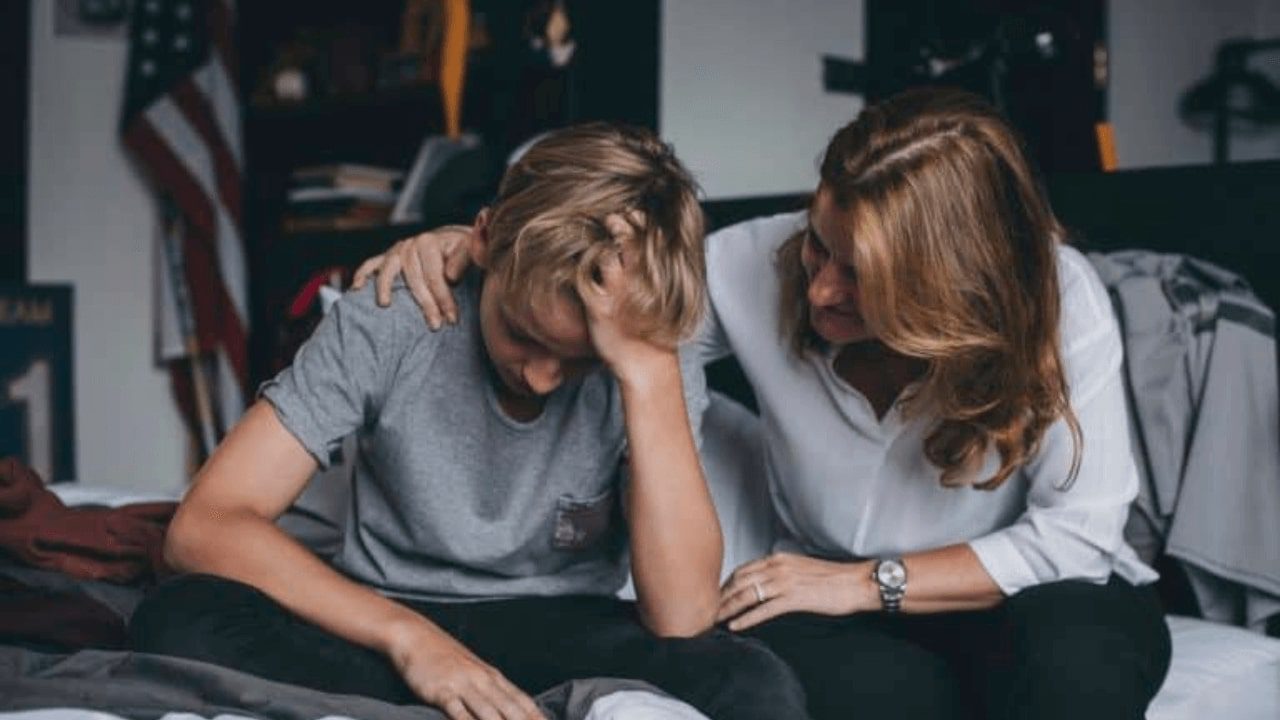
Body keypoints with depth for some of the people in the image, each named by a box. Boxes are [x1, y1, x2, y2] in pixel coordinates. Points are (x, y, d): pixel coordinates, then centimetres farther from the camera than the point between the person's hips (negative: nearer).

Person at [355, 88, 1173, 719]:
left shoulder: (1060, 301, -21)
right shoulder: (763, 263, -16)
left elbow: (1079, 531, -18)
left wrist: (869, 582, -22)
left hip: (1037, 595, 0)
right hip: (850, 609, 1)